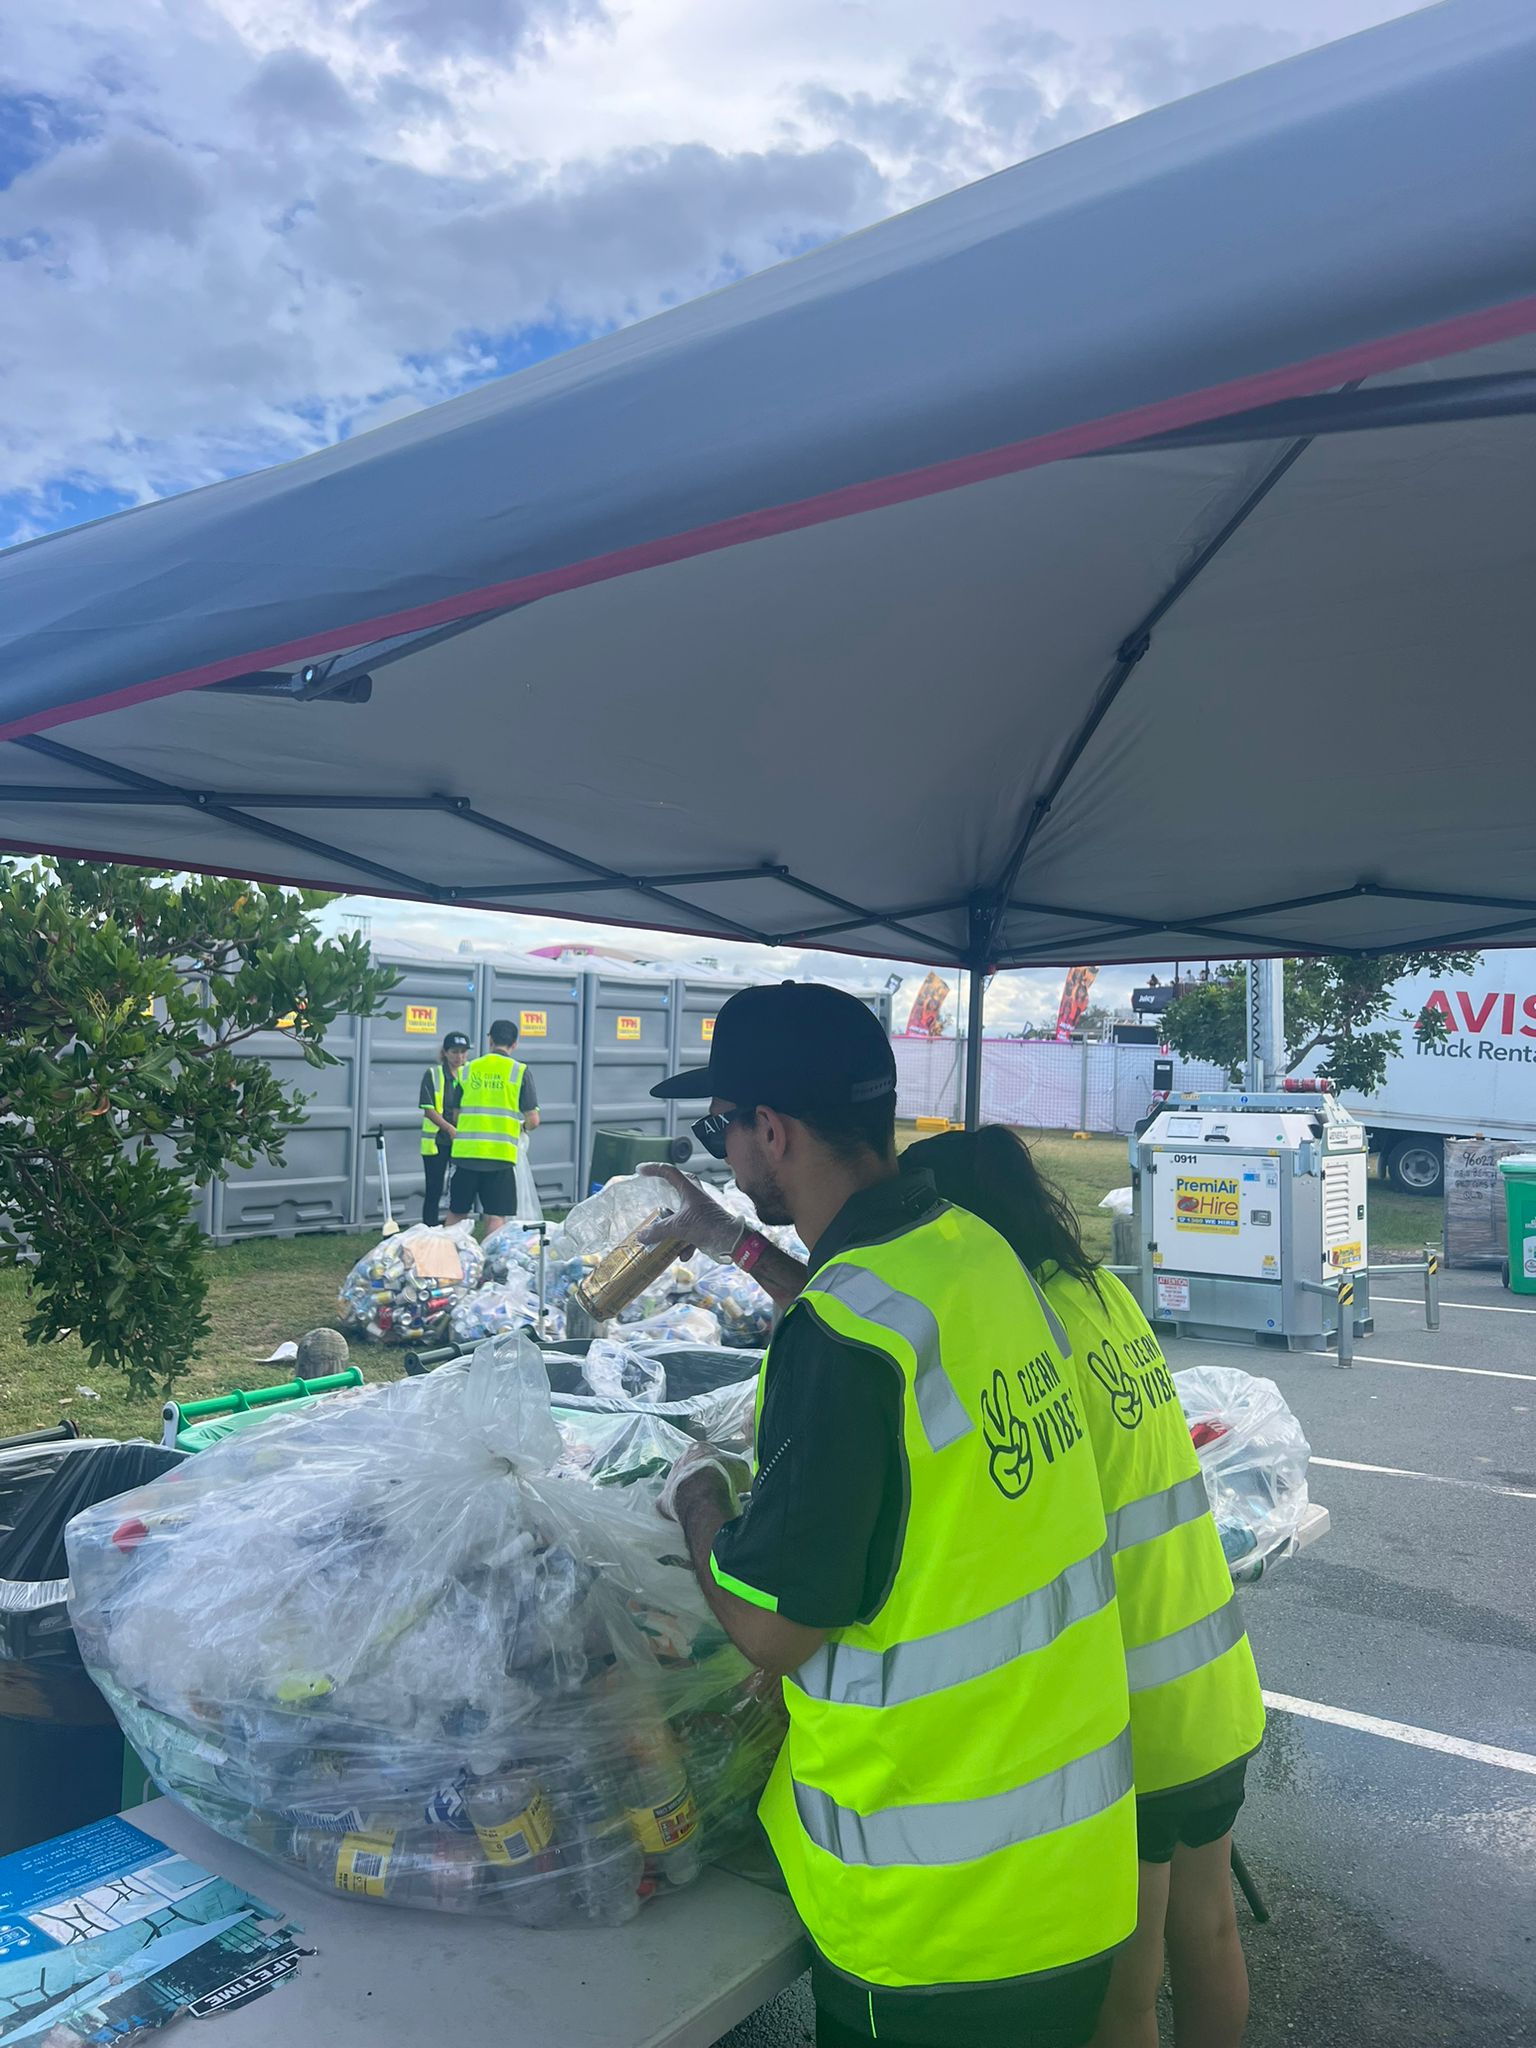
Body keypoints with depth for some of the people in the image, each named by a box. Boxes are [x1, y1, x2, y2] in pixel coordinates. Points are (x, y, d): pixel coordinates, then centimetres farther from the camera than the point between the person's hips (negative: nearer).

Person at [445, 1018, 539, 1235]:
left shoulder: (468, 1069, 9)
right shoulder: (520, 1071, 0)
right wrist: (522, 1128, 20)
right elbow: (533, 1120, -2)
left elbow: (456, 1116, 17)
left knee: (456, 1214, 13)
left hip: (465, 1152, 3)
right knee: (495, 1217, 1)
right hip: (500, 1153, -3)